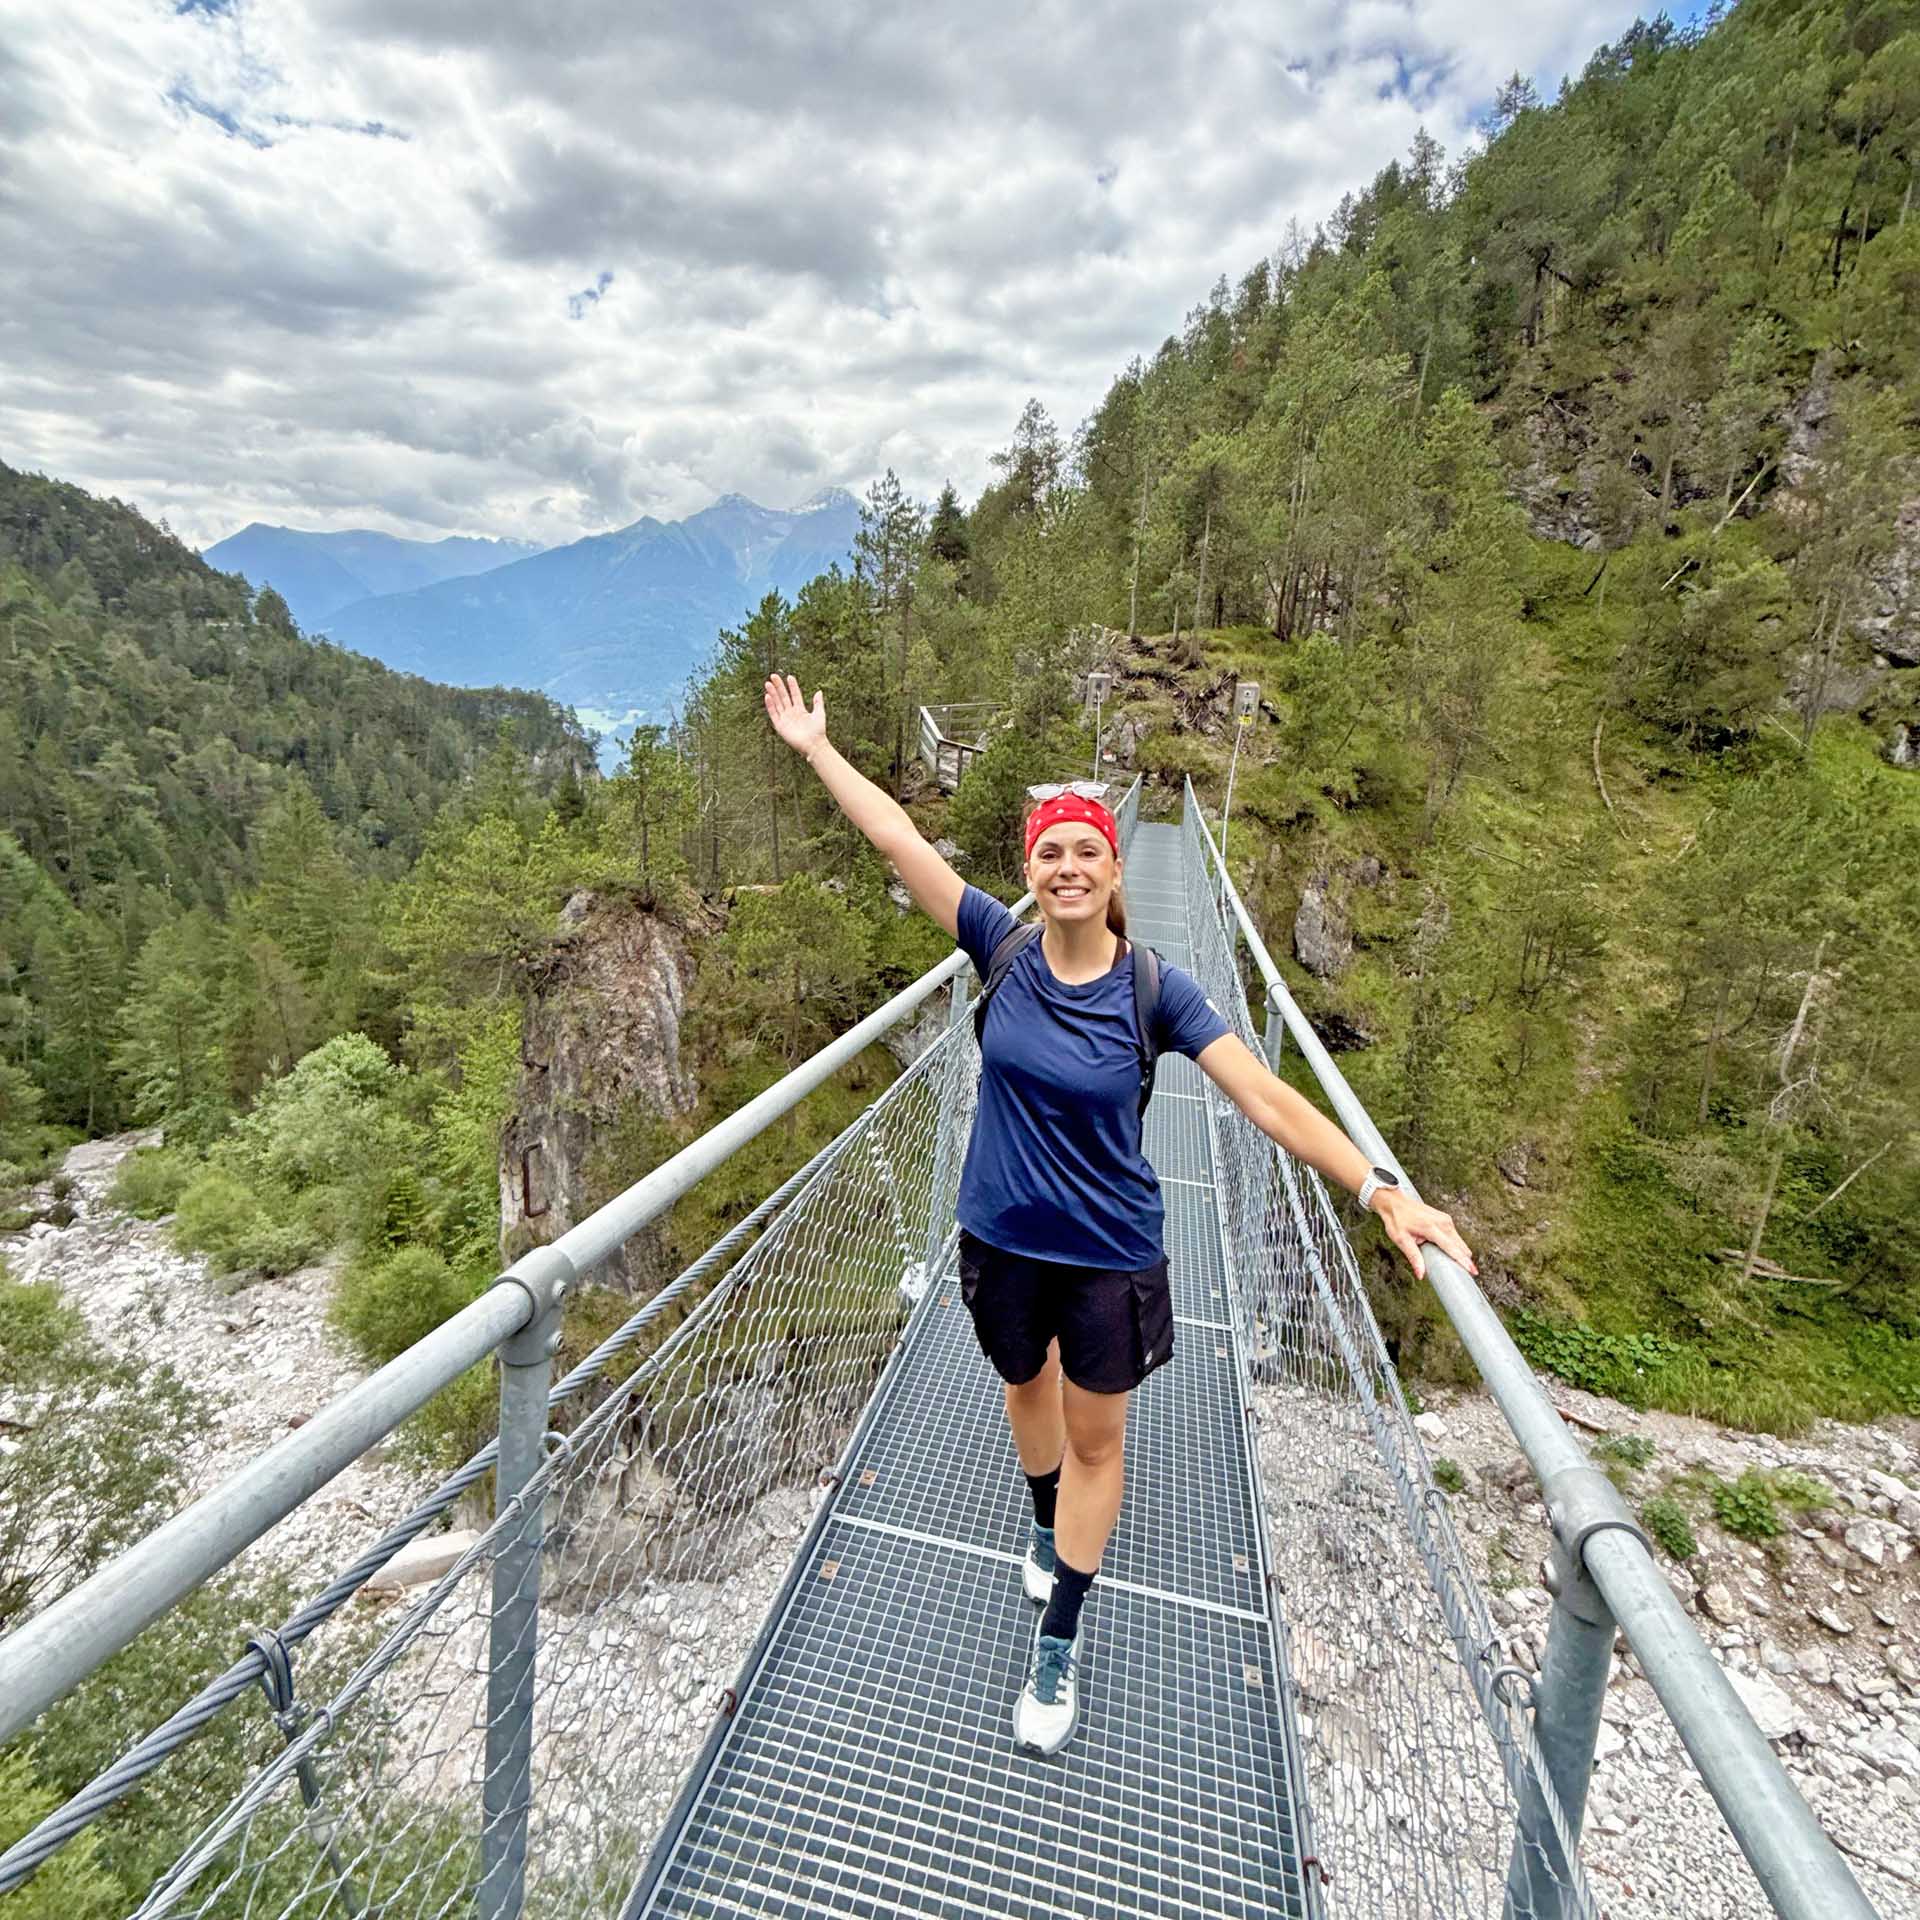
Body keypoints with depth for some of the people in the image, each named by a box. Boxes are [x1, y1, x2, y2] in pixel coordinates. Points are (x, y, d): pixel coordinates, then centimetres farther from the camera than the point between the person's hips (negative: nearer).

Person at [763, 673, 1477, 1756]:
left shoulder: (1155, 991, -17)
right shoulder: (1002, 948, -13)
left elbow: (1267, 1099, -19)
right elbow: (901, 841, -13)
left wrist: (1381, 1191, -27)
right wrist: (816, 746, -10)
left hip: (1112, 1254, -2)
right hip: (1003, 1239, 2)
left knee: (1095, 1438, 14)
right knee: (1027, 1389, 26)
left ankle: (1059, 1646, 37)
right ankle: (1050, 1532, 58)